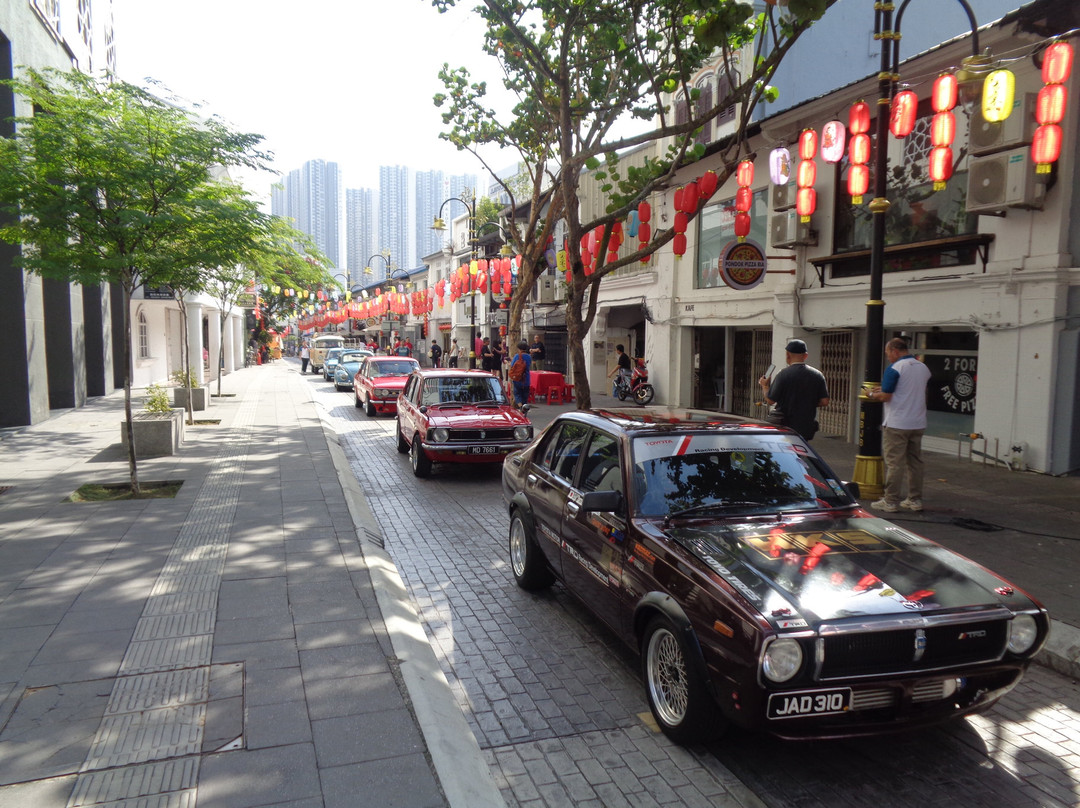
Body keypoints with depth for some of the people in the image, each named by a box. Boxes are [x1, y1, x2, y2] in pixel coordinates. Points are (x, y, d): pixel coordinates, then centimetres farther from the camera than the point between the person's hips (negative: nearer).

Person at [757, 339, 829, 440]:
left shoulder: (783, 375, -12)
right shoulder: (818, 375, 1)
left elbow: (770, 400, -10)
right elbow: (825, 402, 0)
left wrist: (765, 386, 8)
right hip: (807, 429, 4)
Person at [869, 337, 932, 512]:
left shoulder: (894, 369, -12)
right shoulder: (923, 368, 11)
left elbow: (886, 396, -15)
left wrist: (873, 395, 5)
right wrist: (884, 391, 22)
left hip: (897, 425, -7)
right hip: (918, 424, 7)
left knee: (894, 463, -3)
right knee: (915, 462, 13)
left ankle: (890, 502, 1)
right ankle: (915, 500, 19)